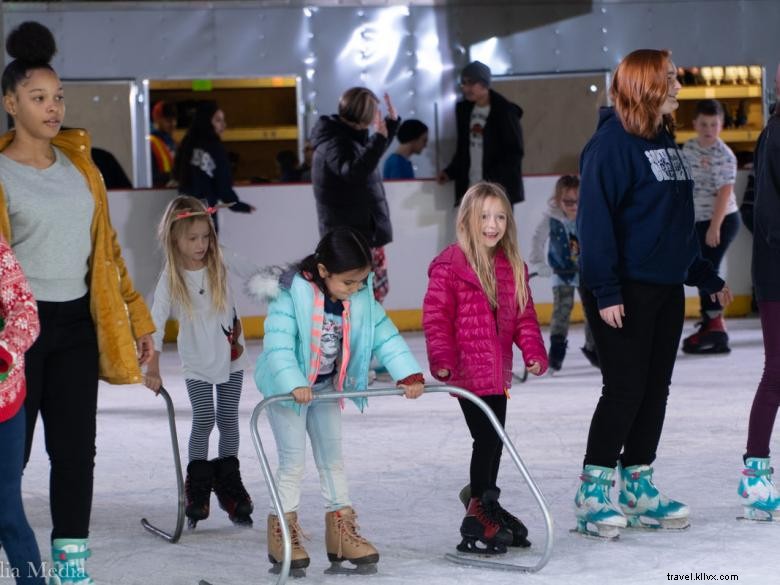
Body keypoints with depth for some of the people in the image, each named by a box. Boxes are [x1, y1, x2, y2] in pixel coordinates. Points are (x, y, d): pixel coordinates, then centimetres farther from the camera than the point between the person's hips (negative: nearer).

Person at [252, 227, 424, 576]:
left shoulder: (361, 298, -11)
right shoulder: (291, 295, -28)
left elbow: (386, 336, -11)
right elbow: (278, 346, -35)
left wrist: (409, 375, -22)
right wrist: (294, 385, -48)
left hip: (327, 388, 6)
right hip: (288, 389, -6)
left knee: (333, 459, 11)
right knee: (293, 462, -2)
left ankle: (341, 533, 18)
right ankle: (283, 535, 8)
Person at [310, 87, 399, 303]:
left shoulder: (349, 136, 10)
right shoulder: (334, 143, -20)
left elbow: (371, 154, 31)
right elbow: (354, 171, -39)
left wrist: (391, 123, 24)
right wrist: (379, 138, -42)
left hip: (367, 233, 10)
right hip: (351, 238, -10)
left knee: (377, 291, 16)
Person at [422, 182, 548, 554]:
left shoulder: (513, 266, 8)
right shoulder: (450, 265, -12)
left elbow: (524, 315, 12)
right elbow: (436, 316, -12)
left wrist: (533, 351, -1)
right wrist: (441, 358, -21)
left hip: (497, 370, 7)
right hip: (467, 370, -7)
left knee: (495, 439, 14)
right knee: (486, 438, -8)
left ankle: (485, 502, 32)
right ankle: (478, 513, 5)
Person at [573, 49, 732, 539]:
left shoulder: (666, 142, 13)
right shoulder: (612, 144, -13)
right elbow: (595, 219, -18)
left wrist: (705, 275, 23)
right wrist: (605, 291, -22)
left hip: (666, 288, 8)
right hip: (624, 292, -8)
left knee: (656, 389, 10)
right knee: (625, 389, -6)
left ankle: (637, 488, 20)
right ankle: (594, 495, 3)